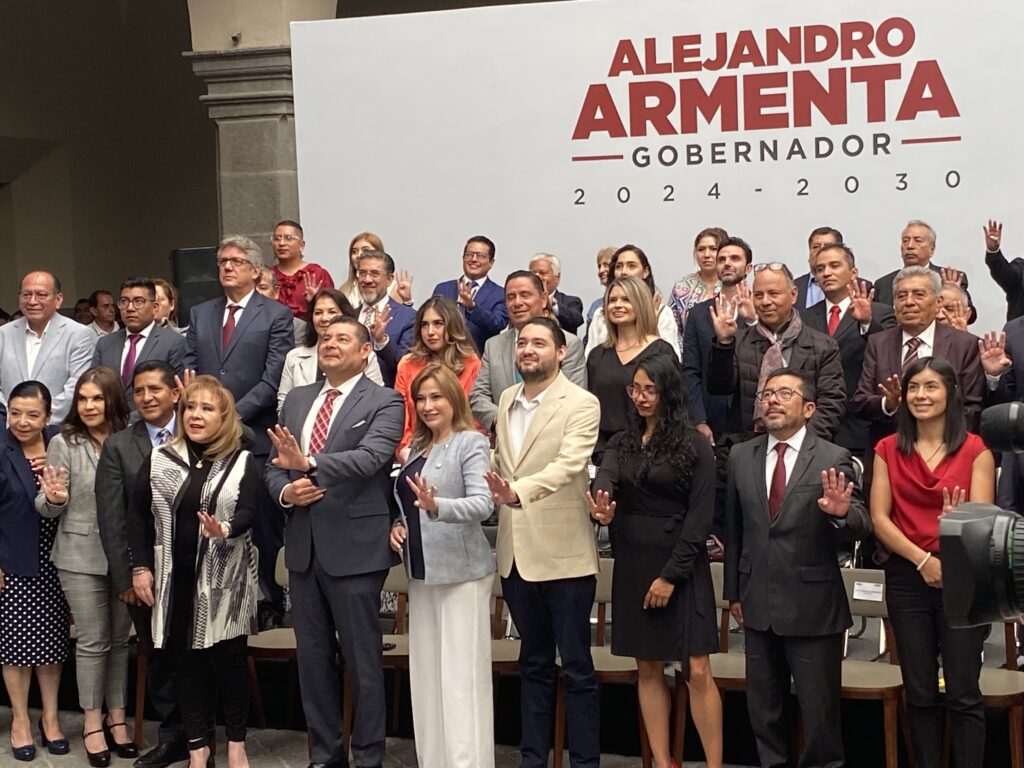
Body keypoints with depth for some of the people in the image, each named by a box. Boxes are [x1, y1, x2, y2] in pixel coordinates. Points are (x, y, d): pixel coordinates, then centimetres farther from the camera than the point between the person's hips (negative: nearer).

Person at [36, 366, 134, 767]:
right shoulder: (64, 443, -7)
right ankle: (93, 722, 17)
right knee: (92, 641, 3)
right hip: (81, 557, -2)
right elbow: (47, 508, -6)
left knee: (120, 639, 12)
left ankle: (116, 716, 25)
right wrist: (53, 497, -27)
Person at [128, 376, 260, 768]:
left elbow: (248, 513, -12)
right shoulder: (159, 459, 4)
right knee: (186, 659, 6)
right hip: (176, 578, 2)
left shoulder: (242, 462, -1)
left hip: (226, 579, -2)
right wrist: (140, 567, 0)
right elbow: (137, 514, 6)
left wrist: (225, 530, -34)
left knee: (229, 657, 3)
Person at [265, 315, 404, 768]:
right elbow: (274, 466, 14)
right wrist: (286, 491, -8)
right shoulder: (296, 400, 13)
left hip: (354, 548, -6)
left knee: (362, 659, 2)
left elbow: (370, 457, -22)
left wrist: (309, 464, -34)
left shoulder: (384, 403, -5)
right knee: (312, 658, 13)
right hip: (303, 545, 6)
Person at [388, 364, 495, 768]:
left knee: (461, 674, -6)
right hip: (422, 572, 8)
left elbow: (482, 504, -20)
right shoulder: (418, 446, 15)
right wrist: (398, 525, 3)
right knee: (425, 671, 10)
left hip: (461, 572, -8)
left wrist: (437, 506, -36)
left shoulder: (471, 442, -8)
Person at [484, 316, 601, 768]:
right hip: (516, 553, 6)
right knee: (533, 663, 16)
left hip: (563, 555, -6)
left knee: (576, 667, 1)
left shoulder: (581, 405, -10)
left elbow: (569, 464, -25)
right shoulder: (506, 399, 10)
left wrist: (517, 491, -38)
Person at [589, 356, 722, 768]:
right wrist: (600, 504, -35)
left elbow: (700, 515, -9)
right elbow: (604, 477, -11)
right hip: (633, 566, 5)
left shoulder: (694, 443, -4)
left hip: (680, 567, -5)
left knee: (696, 671, -7)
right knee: (648, 669, 8)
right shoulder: (622, 442, 9)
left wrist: (671, 574, -14)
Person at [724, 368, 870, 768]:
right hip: (759, 605, 4)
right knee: (763, 708, 16)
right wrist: (734, 592, 12)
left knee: (819, 709, 6)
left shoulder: (834, 459, -8)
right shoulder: (741, 456, 5)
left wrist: (842, 513, -37)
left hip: (813, 607, -4)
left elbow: (862, 526, -14)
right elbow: (734, 529, 10)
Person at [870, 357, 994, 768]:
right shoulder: (888, 450, 5)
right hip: (907, 577, 2)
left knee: (963, 695, -2)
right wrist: (922, 560, -11)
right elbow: (879, 518, 0)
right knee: (920, 693, 10)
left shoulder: (975, 450, -2)